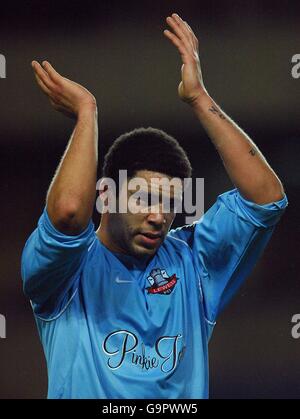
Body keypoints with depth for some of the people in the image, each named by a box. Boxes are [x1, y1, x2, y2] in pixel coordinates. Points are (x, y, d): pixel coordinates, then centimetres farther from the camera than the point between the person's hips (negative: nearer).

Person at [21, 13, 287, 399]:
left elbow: (265, 195, 5)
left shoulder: (190, 261, 13)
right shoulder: (69, 268, 4)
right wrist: (85, 112, -4)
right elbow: (67, 211, -17)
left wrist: (199, 99, 4)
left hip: (183, 400, 4)